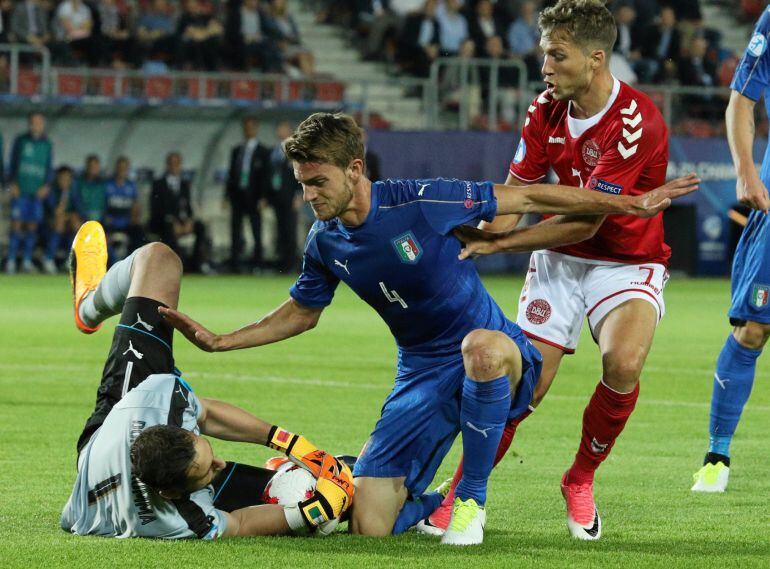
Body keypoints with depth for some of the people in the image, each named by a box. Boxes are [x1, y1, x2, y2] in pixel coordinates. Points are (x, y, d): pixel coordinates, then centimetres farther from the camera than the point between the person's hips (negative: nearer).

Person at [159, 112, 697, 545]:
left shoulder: (421, 202, -18)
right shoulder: (326, 242, 0)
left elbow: (527, 198, -11)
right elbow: (301, 312, 20)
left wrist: (627, 204, -10)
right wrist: (219, 341, 12)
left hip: (494, 355, -4)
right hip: (423, 372, 4)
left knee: (482, 345, -45)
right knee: (370, 524, -13)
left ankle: (472, 497, -21)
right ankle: (437, 506, 26)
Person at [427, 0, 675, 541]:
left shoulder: (636, 122, -24)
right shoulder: (547, 111, -4)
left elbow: (585, 221, -25)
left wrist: (498, 242, -24)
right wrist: (478, 237, -19)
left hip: (629, 263, -4)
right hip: (559, 259, 4)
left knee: (623, 363, -30)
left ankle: (581, 480, -4)